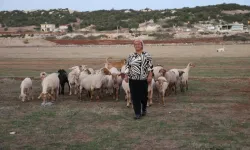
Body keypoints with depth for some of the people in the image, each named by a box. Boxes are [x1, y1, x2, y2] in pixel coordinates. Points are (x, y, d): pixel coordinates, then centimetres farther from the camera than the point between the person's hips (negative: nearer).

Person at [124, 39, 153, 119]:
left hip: (143, 80, -2)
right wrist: (126, 76, 3)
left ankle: (144, 109, 35)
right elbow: (127, 67, 10)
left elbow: (150, 66, -3)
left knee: (143, 96, 7)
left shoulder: (147, 55, 1)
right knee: (135, 96, 0)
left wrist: (150, 76, -12)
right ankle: (137, 113, 7)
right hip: (133, 80, 2)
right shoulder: (130, 56, 8)